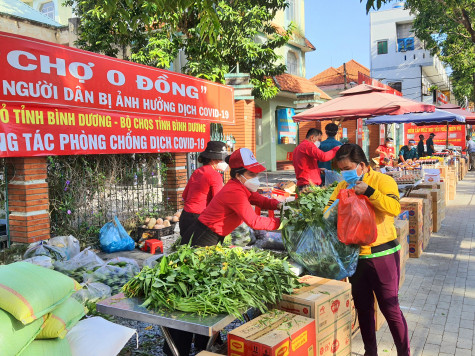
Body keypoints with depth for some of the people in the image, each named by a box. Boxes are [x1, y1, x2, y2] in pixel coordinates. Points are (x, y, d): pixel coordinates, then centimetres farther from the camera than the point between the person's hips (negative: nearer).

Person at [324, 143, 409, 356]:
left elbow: (394, 208, -23)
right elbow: (329, 210, 6)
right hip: (354, 255, 5)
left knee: (389, 306, 2)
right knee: (362, 306, 16)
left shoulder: (382, 181, -10)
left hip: (382, 254, -5)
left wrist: (368, 191, -28)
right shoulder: (342, 186, 5)